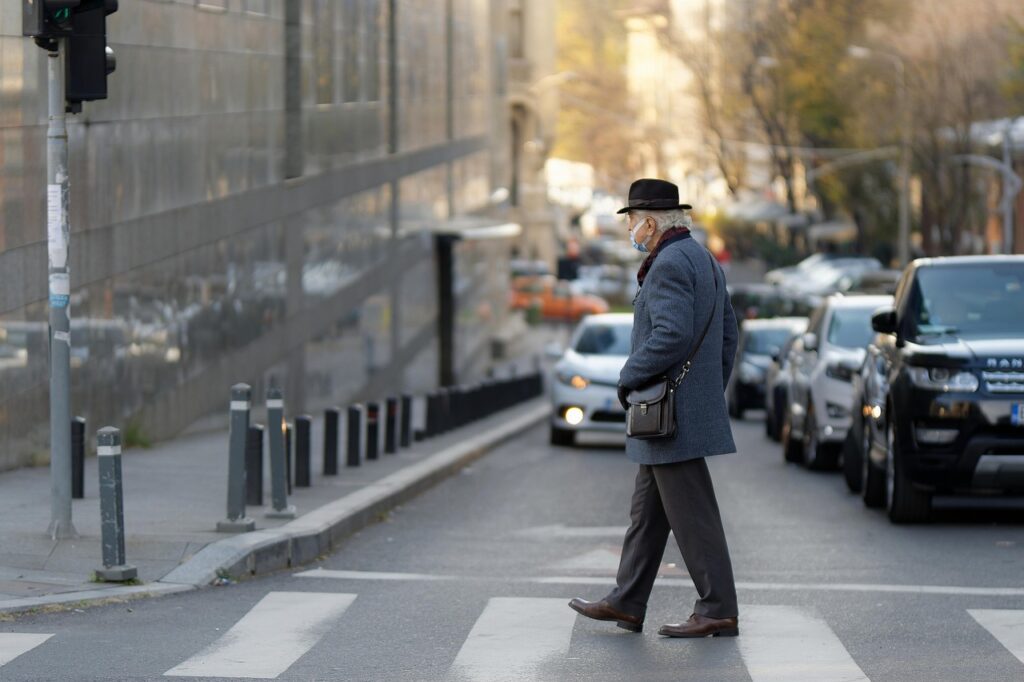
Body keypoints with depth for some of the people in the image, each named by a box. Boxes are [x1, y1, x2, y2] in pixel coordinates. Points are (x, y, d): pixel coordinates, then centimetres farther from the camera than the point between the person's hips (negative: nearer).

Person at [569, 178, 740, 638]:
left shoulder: (670, 264, -16)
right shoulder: (704, 261, 15)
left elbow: (671, 335, -27)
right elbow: (728, 335, 18)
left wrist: (629, 378, -15)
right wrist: (710, 393, 19)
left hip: (670, 415, -10)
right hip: (695, 407, 10)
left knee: (692, 515, -6)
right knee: (647, 512, 15)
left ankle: (719, 612, -3)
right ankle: (626, 604, 20)